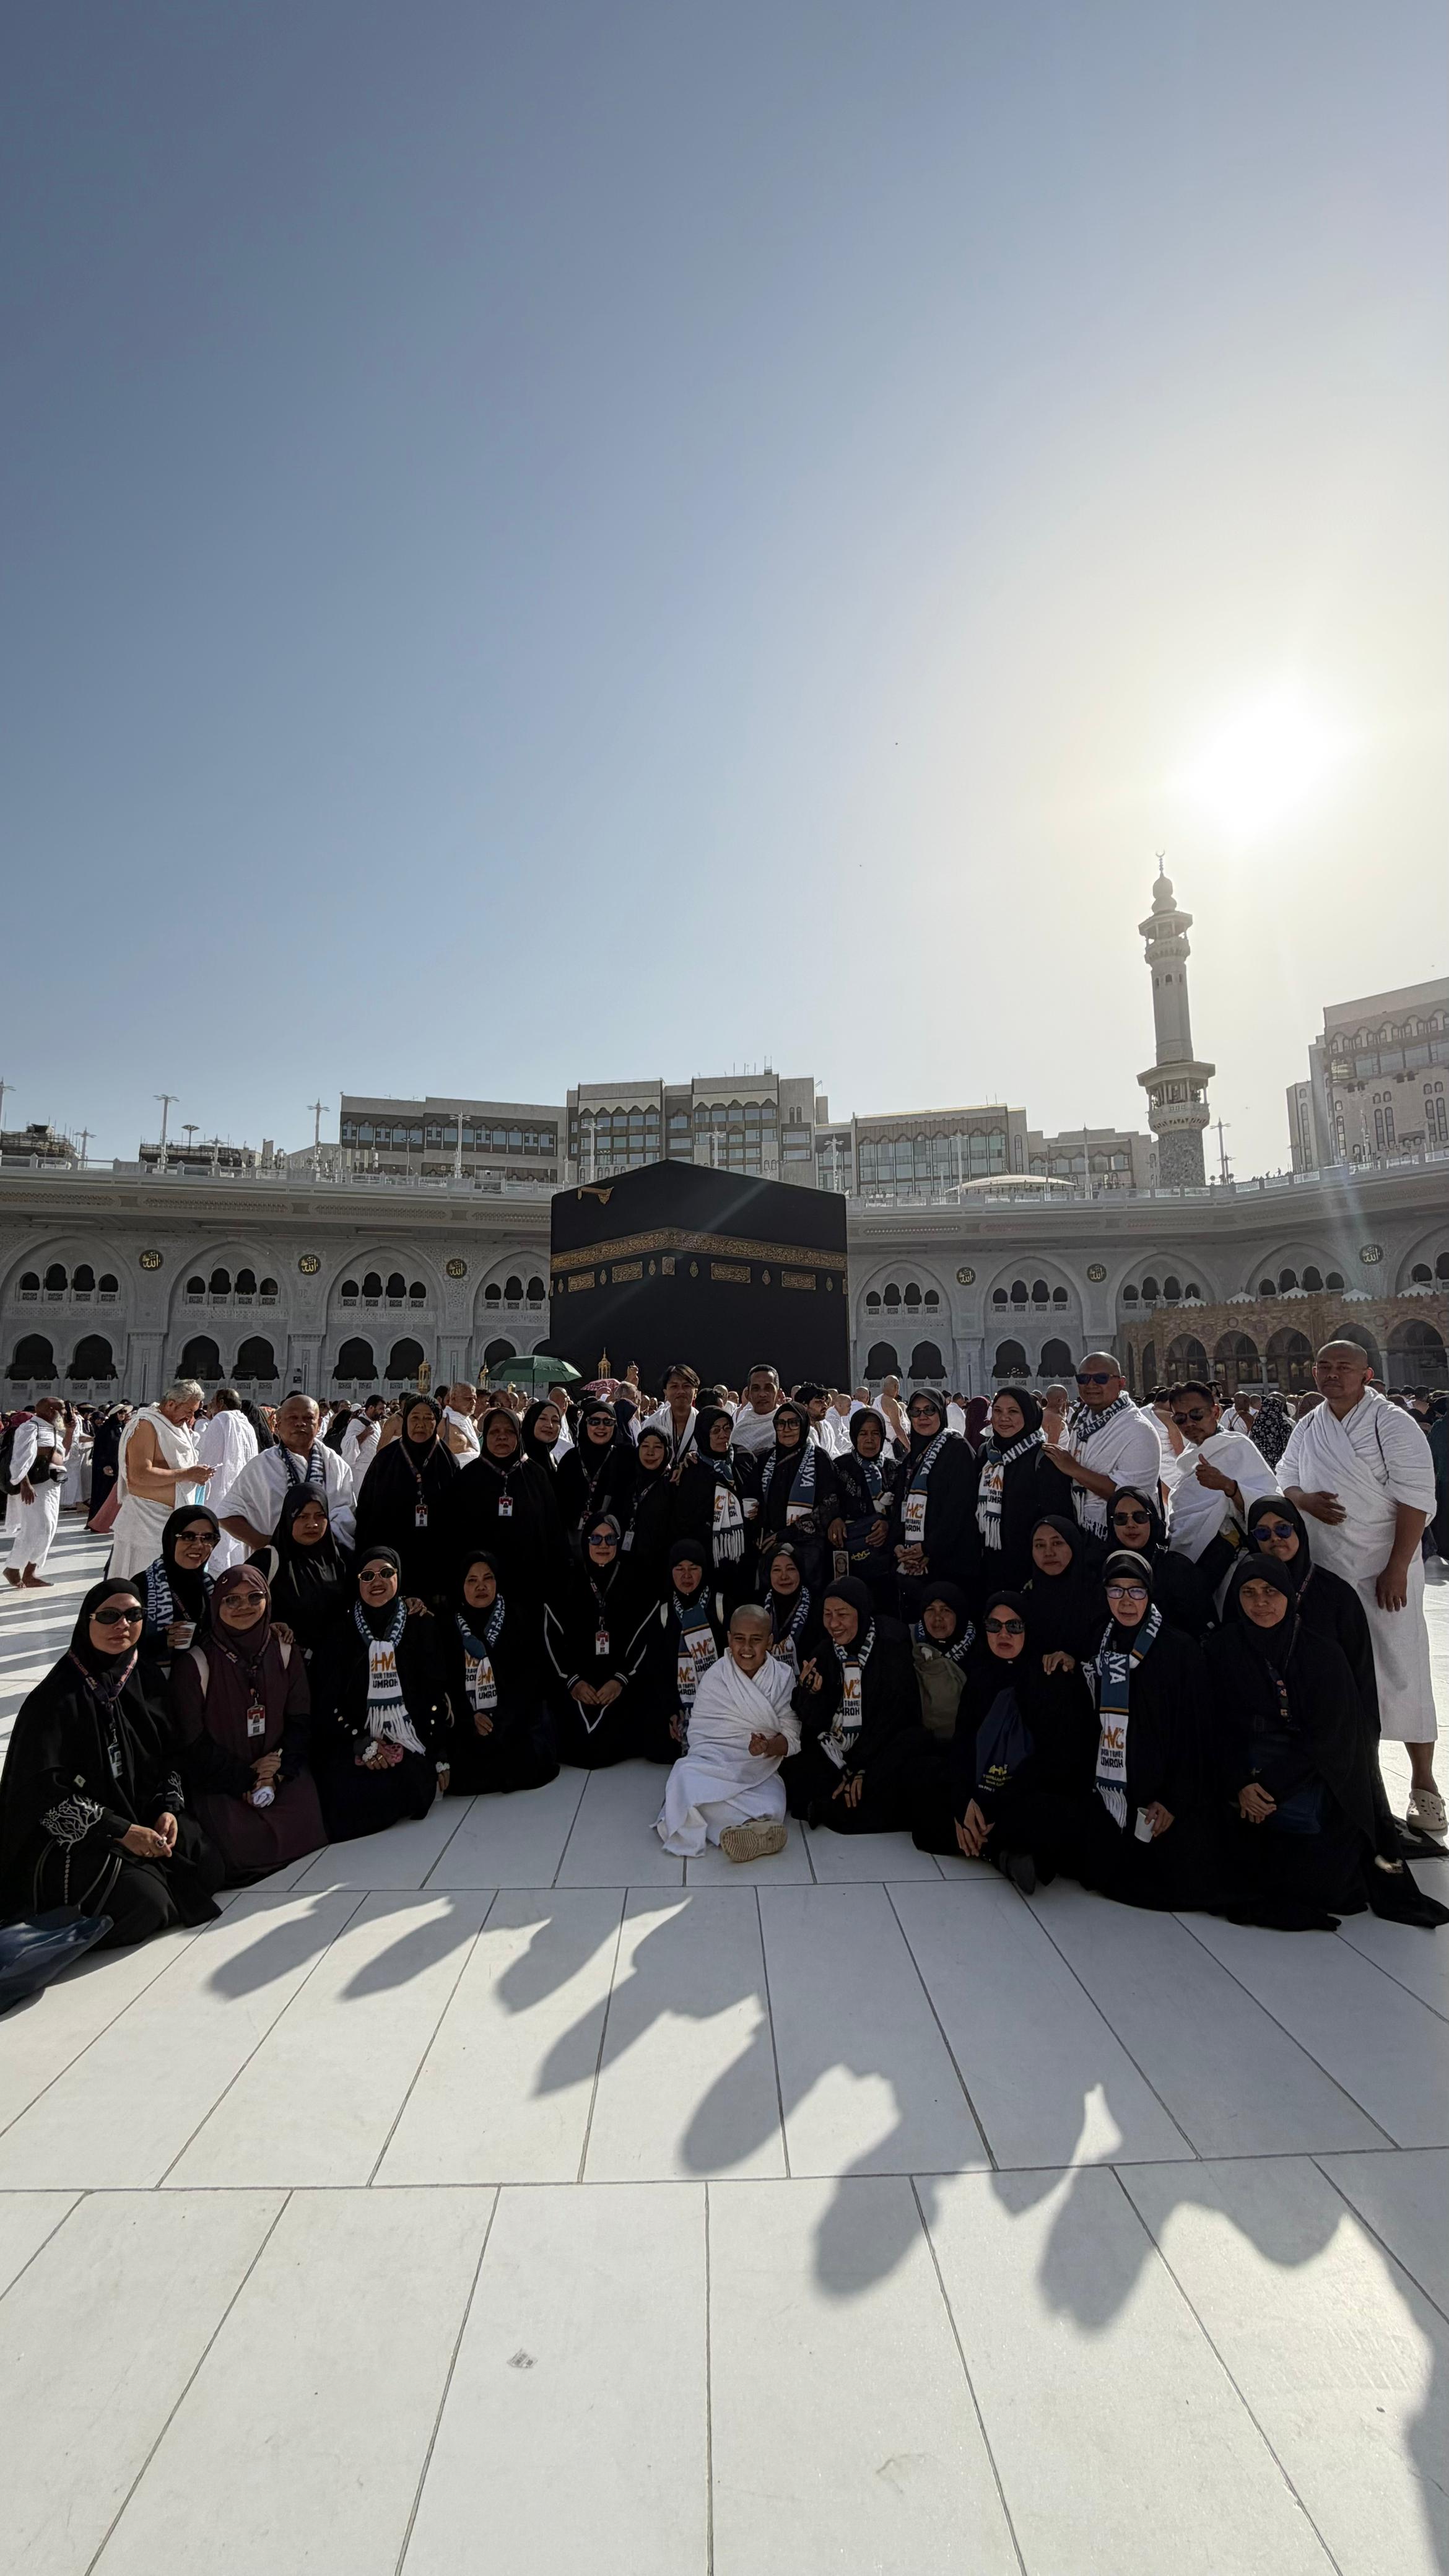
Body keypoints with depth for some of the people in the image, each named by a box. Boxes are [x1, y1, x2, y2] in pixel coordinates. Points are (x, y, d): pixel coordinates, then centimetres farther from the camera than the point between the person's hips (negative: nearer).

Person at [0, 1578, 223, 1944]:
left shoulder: (147, 1680, 3)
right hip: (68, 1838, -6)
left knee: (211, 1868, -12)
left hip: (144, 1819, 6)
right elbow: (43, 1790, -18)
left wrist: (168, 1809, -9)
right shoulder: (56, 1697, -16)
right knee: (146, 1902, -25)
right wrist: (120, 1832, -21)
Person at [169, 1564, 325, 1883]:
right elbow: (192, 1742, -7)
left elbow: (300, 1721, 3)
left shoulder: (285, 1652, 2)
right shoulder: (195, 1662, -9)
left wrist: (278, 1773, -11)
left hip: (279, 1770, 3)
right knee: (240, 1846, -22)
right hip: (218, 1781, -3)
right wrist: (244, 1777, -10)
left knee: (303, 1829, -16)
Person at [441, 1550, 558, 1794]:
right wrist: (470, 1719, -13)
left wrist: (503, 1724, -14)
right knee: (460, 1777, -20)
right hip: (468, 1724, 1)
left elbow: (530, 1679, -4)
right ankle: (506, 1765, 6)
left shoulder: (516, 1622, 0)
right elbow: (446, 1684, 1)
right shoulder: (449, 1629, 4)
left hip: (515, 1720, -1)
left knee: (525, 1770, -21)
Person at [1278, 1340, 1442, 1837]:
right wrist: (1304, 1500, -8)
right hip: (1324, 1570, 5)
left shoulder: (1394, 1425, -11)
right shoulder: (1307, 1428, 7)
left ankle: (1423, 1784, 15)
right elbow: (1285, 1479, 15)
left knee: (1402, 1672, -1)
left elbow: (1415, 1499, -14)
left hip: (1385, 1571, -5)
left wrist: (1397, 1568, -17)